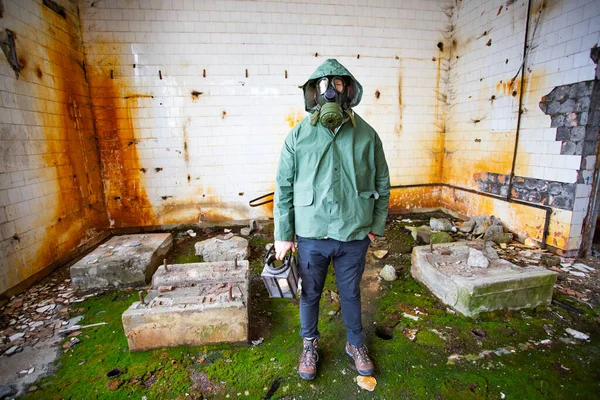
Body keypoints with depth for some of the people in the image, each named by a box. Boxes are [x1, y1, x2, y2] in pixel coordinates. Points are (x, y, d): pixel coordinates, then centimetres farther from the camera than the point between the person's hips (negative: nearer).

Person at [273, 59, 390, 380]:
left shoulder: (366, 134, -2)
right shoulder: (298, 136, -5)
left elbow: (382, 182, 5)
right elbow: (283, 188, -3)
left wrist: (377, 225, 6)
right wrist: (283, 234, -3)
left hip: (354, 236, 1)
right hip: (311, 235, 0)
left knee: (350, 293, 20)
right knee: (310, 294, 18)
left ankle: (356, 344, 47)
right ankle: (310, 345, 45)